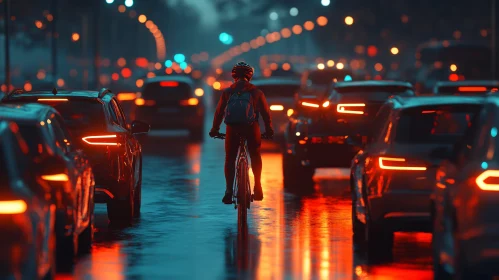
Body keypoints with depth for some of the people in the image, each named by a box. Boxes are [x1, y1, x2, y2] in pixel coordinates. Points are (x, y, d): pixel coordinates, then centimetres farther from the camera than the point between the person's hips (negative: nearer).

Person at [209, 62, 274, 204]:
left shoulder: (227, 92, 12)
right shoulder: (256, 92, 11)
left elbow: (219, 112, 13)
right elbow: (266, 112, 12)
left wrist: (214, 130, 23)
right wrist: (269, 130, 22)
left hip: (232, 128, 0)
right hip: (251, 127, 0)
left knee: (230, 159, 10)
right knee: (255, 156, 17)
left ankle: (228, 191, -1)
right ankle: (257, 189, 11)